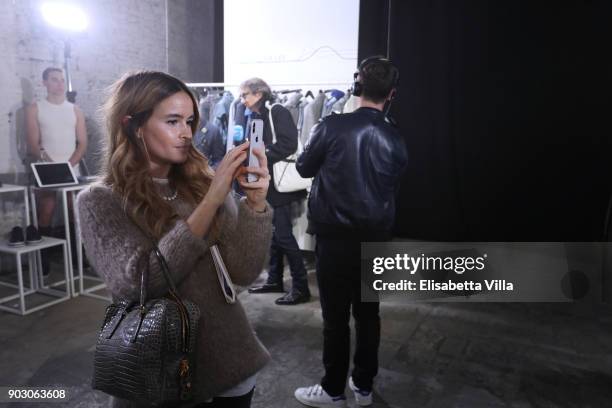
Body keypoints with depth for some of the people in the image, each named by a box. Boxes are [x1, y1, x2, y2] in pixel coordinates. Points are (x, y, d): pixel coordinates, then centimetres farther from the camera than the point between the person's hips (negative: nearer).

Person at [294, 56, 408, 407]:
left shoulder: (332, 126, -11)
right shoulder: (396, 140, -1)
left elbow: (304, 168, 2)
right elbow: (392, 188, 10)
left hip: (336, 237, -4)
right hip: (376, 238, 4)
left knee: (336, 317, 7)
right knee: (368, 313, 15)